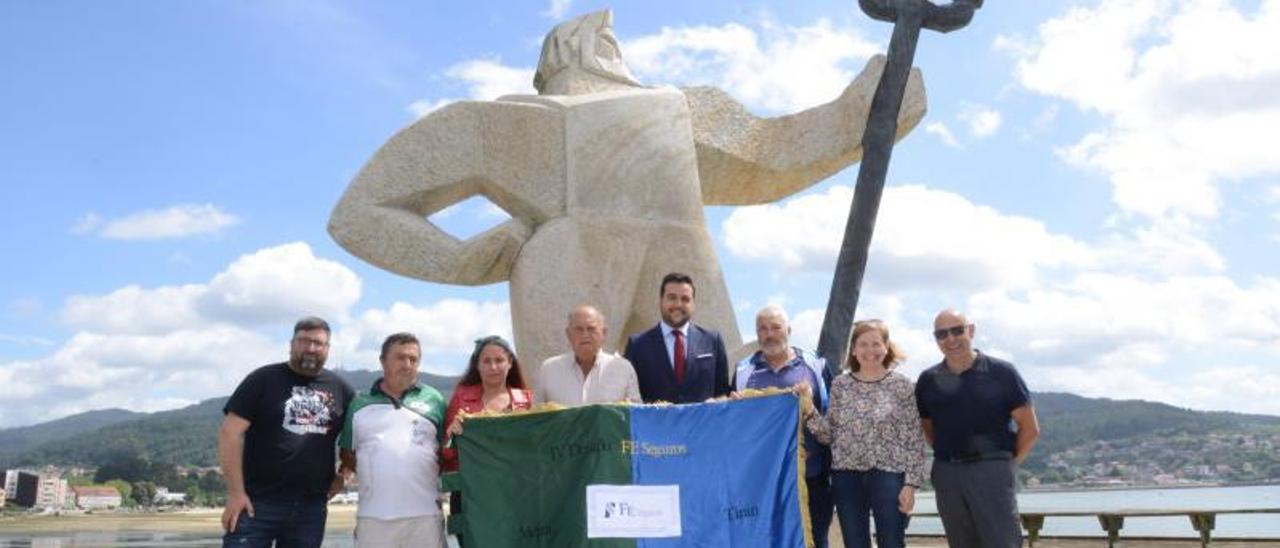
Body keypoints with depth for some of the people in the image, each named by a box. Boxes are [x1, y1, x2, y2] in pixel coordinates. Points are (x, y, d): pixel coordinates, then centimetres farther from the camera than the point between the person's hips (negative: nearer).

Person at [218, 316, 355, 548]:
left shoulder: (340, 388, 9)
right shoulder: (264, 379, 0)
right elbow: (230, 433, -6)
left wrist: (343, 474, 7)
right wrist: (235, 493, -11)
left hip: (311, 508, 3)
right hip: (257, 503, -3)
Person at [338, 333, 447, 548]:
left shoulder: (434, 399, 7)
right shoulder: (360, 403, 9)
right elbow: (347, 452, 16)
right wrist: (372, 473, 3)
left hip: (425, 513, 0)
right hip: (373, 515, 1)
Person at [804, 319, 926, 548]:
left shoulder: (901, 385, -1)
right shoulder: (840, 385, 5)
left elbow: (914, 439, -2)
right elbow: (831, 434, 6)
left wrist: (911, 483, -8)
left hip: (888, 474, -2)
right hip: (847, 476, 3)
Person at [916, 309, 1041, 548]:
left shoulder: (1001, 373, -3)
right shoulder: (928, 380, 7)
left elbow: (1030, 428, 1)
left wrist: (1010, 463, 1)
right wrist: (949, 457, 9)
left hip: (992, 472, -4)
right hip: (946, 475, 4)